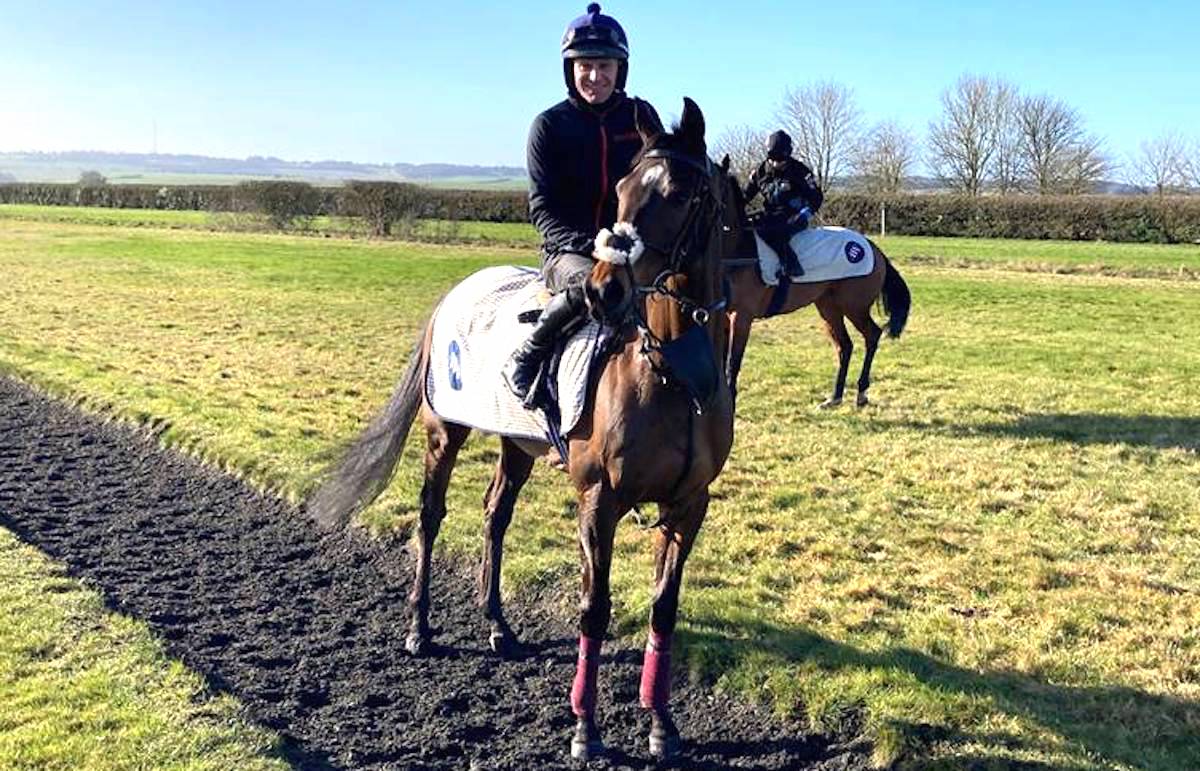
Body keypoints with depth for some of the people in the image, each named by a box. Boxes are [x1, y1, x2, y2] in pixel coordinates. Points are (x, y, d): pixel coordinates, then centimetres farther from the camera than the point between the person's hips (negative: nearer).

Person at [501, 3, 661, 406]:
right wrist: (586, 243, -21)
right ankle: (523, 361, -18)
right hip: (568, 249, -3)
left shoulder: (642, 117, 7)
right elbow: (542, 207, -5)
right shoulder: (549, 125, 0)